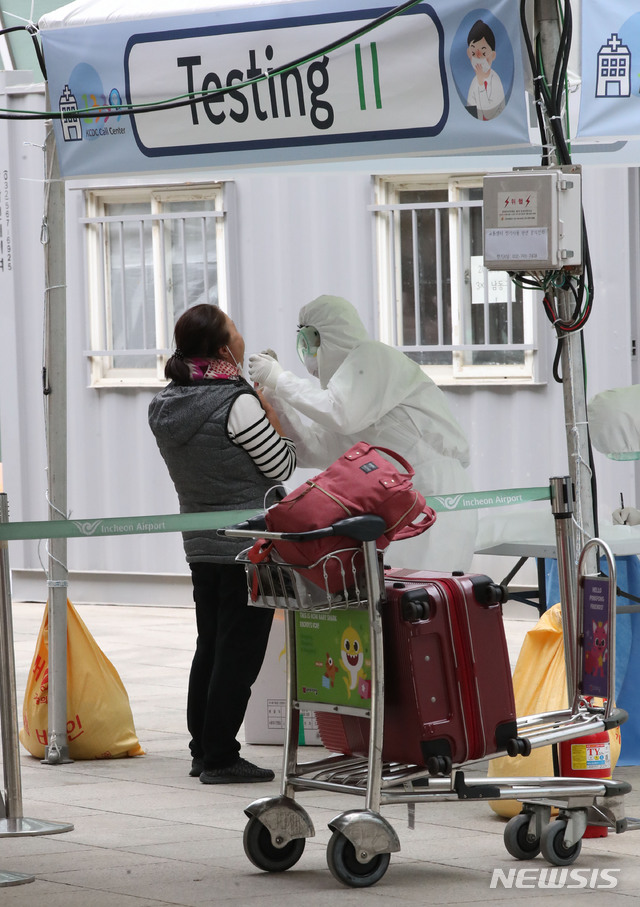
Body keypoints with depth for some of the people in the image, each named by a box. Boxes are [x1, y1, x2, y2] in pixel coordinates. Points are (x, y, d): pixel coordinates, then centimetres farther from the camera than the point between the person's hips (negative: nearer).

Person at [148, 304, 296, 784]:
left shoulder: (165, 406, 5)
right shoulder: (237, 404, -19)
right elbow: (283, 467, -11)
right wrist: (272, 413, -1)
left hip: (200, 543, 8)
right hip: (249, 544, -8)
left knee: (210, 647, 16)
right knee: (239, 651, -2)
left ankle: (203, 750, 20)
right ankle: (220, 757, 0)